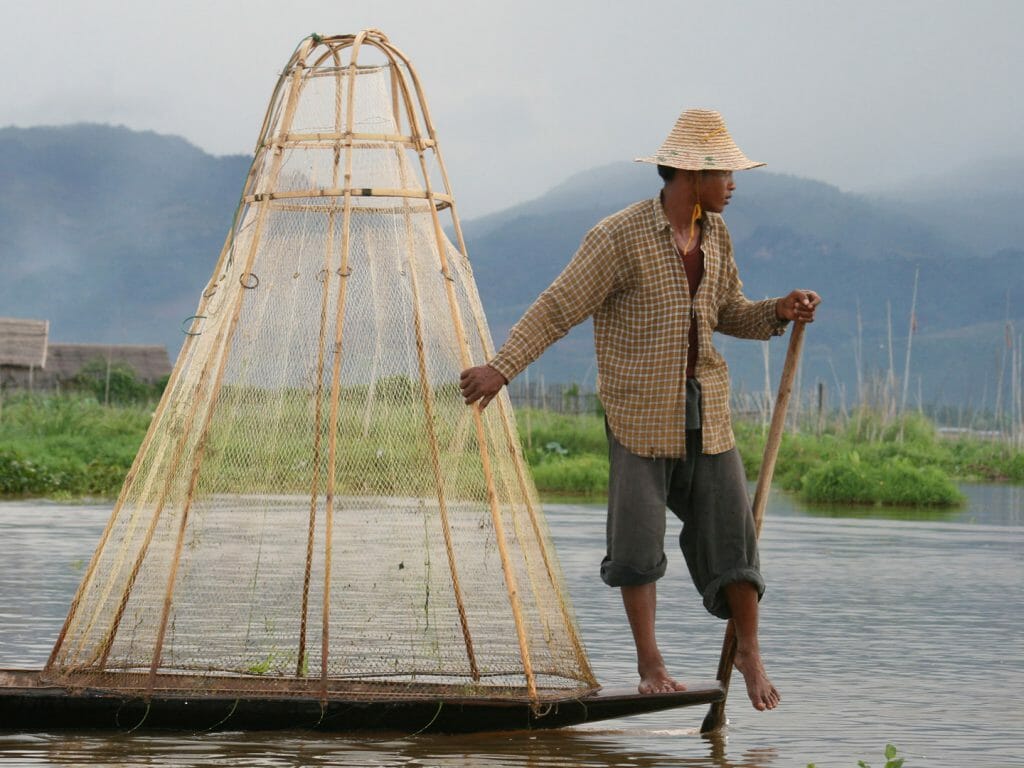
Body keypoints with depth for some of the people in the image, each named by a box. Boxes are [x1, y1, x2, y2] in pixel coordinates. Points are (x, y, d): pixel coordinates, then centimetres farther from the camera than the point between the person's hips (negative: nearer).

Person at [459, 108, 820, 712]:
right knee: (638, 537, -6)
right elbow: (557, 309, -12)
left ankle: (749, 650, 20)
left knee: (729, 527, 4)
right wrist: (502, 368, -19)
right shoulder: (621, 237, -14)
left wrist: (779, 312, 0)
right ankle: (650, 662, 8)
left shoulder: (715, 234, 7)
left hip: (705, 408, 5)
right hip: (641, 412, -5)